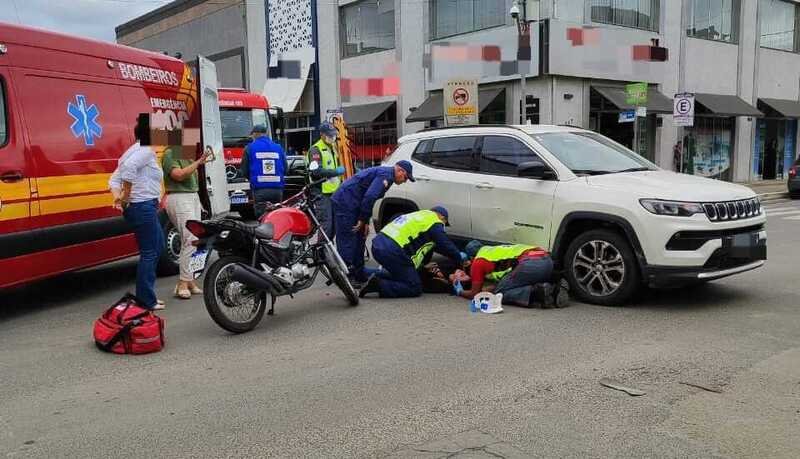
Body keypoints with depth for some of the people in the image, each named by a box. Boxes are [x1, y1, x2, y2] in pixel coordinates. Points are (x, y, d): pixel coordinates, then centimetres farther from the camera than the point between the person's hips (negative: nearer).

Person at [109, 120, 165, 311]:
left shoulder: (136, 150, 18)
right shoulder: (146, 150, -12)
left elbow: (114, 178, 15)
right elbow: (129, 166, -32)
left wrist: (118, 195, -1)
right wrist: (127, 195, -23)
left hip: (143, 207, 10)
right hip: (144, 207, -10)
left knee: (158, 245, 21)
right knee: (149, 252, -2)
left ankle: (147, 295, 26)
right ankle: (147, 301, 5)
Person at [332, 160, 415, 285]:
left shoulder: (383, 173, 20)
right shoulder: (386, 175, -13)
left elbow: (368, 197, 21)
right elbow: (369, 197, -24)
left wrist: (365, 221, 15)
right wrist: (363, 220, -15)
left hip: (350, 203, 11)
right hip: (346, 203, -11)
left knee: (359, 239, 14)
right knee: (347, 240, -9)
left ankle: (358, 274, 20)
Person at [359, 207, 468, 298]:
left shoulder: (421, 215, 28)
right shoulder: (435, 223, 2)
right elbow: (446, 246, 5)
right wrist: (460, 257, 23)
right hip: (393, 252, -9)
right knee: (415, 289, 0)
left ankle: (378, 276, 7)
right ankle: (378, 285, -13)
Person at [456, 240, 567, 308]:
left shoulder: (478, 261, 16)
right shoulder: (495, 250, 39)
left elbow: (475, 294, 20)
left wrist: (460, 292, 41)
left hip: (531, 264, -8)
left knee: (499, 294, 4)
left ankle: (537, 293, -18)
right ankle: (552, 290, 1)